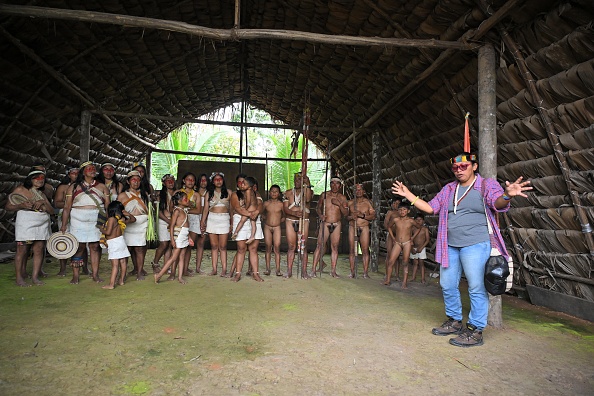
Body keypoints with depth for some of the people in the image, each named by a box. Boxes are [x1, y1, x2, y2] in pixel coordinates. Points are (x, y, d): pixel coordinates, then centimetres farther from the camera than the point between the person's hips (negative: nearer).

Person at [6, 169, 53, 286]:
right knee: (22, 251, -4)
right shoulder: (20, 190, 5)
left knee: (39, 250, 0)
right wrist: (22, 205, -14)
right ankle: (19, 278, 3)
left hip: (42, 225, 5)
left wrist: (42, 204, -5)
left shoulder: (42, 194, 20)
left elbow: (51, 210, 12)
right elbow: (8, 206, 3)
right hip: (25, 224, -5)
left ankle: (35, 276, 6)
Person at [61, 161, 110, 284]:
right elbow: (67, 207, 3)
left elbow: (108, 206, 7)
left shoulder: (102, 187, 10)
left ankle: (95, 274, 8)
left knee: (95, 246, 2)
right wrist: (64, 225, -3)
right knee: (79, 247, -1)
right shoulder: (73, 187, 7)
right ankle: (75, 276, 8)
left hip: (97, 221, 1)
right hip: (78, 220, -1)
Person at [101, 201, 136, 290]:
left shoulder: (111, 219, -13)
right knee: (122, 262, 12)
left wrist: (102, 230, 1)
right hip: (121, 240, 7)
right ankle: (121, 280, 23)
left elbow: (108, 232, -18)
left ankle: (111, 284, -9)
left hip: (113, 242, -7)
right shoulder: (123, 219, 7)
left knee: (115, 264, -11)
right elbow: (133, 219, 23)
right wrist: (128, 214, 7)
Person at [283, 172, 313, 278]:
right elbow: (285, 208, -1)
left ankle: (304, 271, 3)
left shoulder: (308, 191, 5)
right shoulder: (288, 193, 8)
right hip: (290, 221, 1)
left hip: (303, 221, -1)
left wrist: (307, 185, -21)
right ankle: (289, 271, 5)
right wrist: (295, 213, -18)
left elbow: (308, 199, -19)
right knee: (291, 247, 1)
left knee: (303, 247, -1)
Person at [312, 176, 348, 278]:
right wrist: (320, 215, -8)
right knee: (320, 246, -6)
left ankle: (333, 271, 9)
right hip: (325, 224, -1)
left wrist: (339, 204, -15)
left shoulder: (342, 198, 3)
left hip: (336, 225, 1)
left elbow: (346, 213, -1)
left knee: (335, 247, 3)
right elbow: (318, 207, 12)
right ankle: (314, 269, 1)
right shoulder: (324, 195, 1)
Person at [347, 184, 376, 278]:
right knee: (352, 250, -1)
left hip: (364, 228, -2)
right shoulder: (350, 202, 9)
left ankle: (365, 272, -3)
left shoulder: (367, 202, 4)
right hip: (352, 227, 2)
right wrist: (351, 217, -11)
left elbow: (373, 216, 0)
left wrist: (363, 215, -16)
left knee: (365, 251, -6)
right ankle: (352, 272, 3)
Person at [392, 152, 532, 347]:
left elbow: (497, 203, -21)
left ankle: (476, 331, 10)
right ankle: (454, 321, 32)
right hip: (450, 246, 7)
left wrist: (507, 196, -44)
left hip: (475, 245, -6)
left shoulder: (487, 185, -3)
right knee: (447, 285, 14)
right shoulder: (448, 189, 13)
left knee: (476, 288, -2)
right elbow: (430, 207, 16)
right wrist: (408, 195, 10)